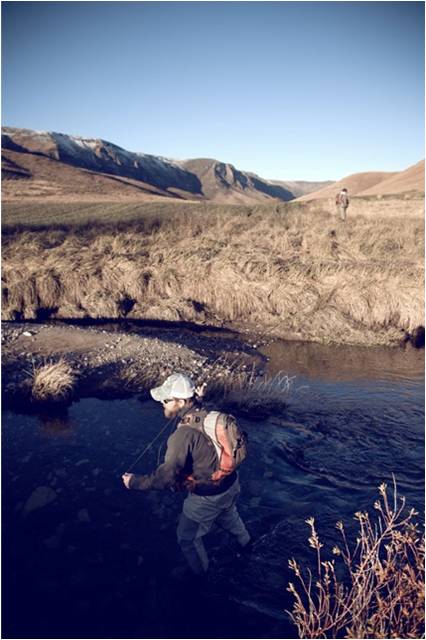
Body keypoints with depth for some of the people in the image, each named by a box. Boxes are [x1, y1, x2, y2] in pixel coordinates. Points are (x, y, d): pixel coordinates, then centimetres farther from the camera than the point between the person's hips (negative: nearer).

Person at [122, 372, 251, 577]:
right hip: (231, 484, 8)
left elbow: (167, 476, -35)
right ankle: (245, 543, 65)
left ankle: (201, 576, 43)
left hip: (208, 497, -7)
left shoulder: (184, 433, -33)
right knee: (227, 514, 39)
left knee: (188, 538, 20)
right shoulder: (207, 415, -10)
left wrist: (135, 482, -22)